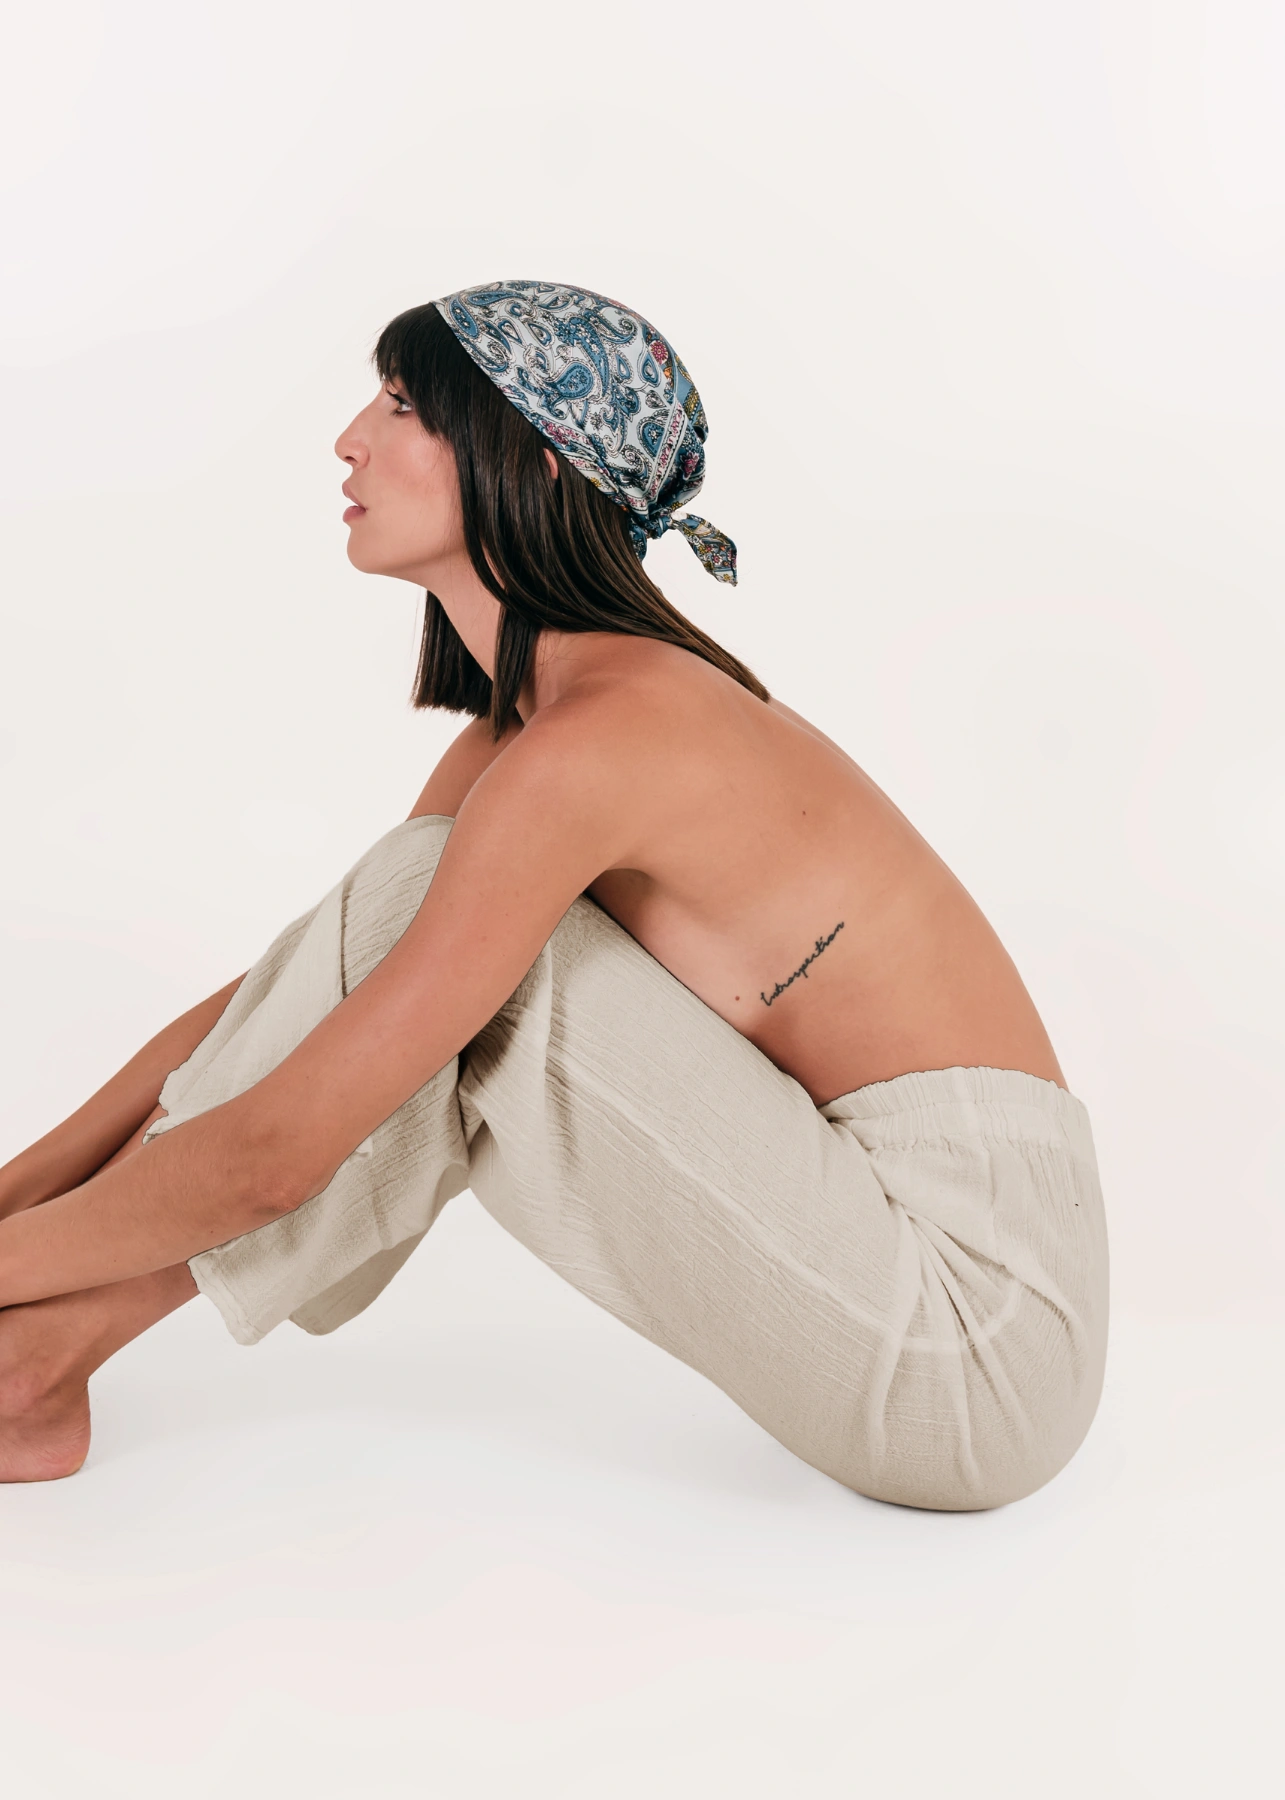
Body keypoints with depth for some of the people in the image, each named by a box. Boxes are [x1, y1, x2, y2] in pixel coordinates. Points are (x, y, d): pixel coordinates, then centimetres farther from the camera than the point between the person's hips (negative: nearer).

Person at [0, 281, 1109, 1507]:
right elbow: (279, 1000, 14)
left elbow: (273, 1150, -19)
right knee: (428, 960, 5)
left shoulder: (596, 741, -20)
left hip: (974, 1342, -9)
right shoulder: (519, 718, 9)